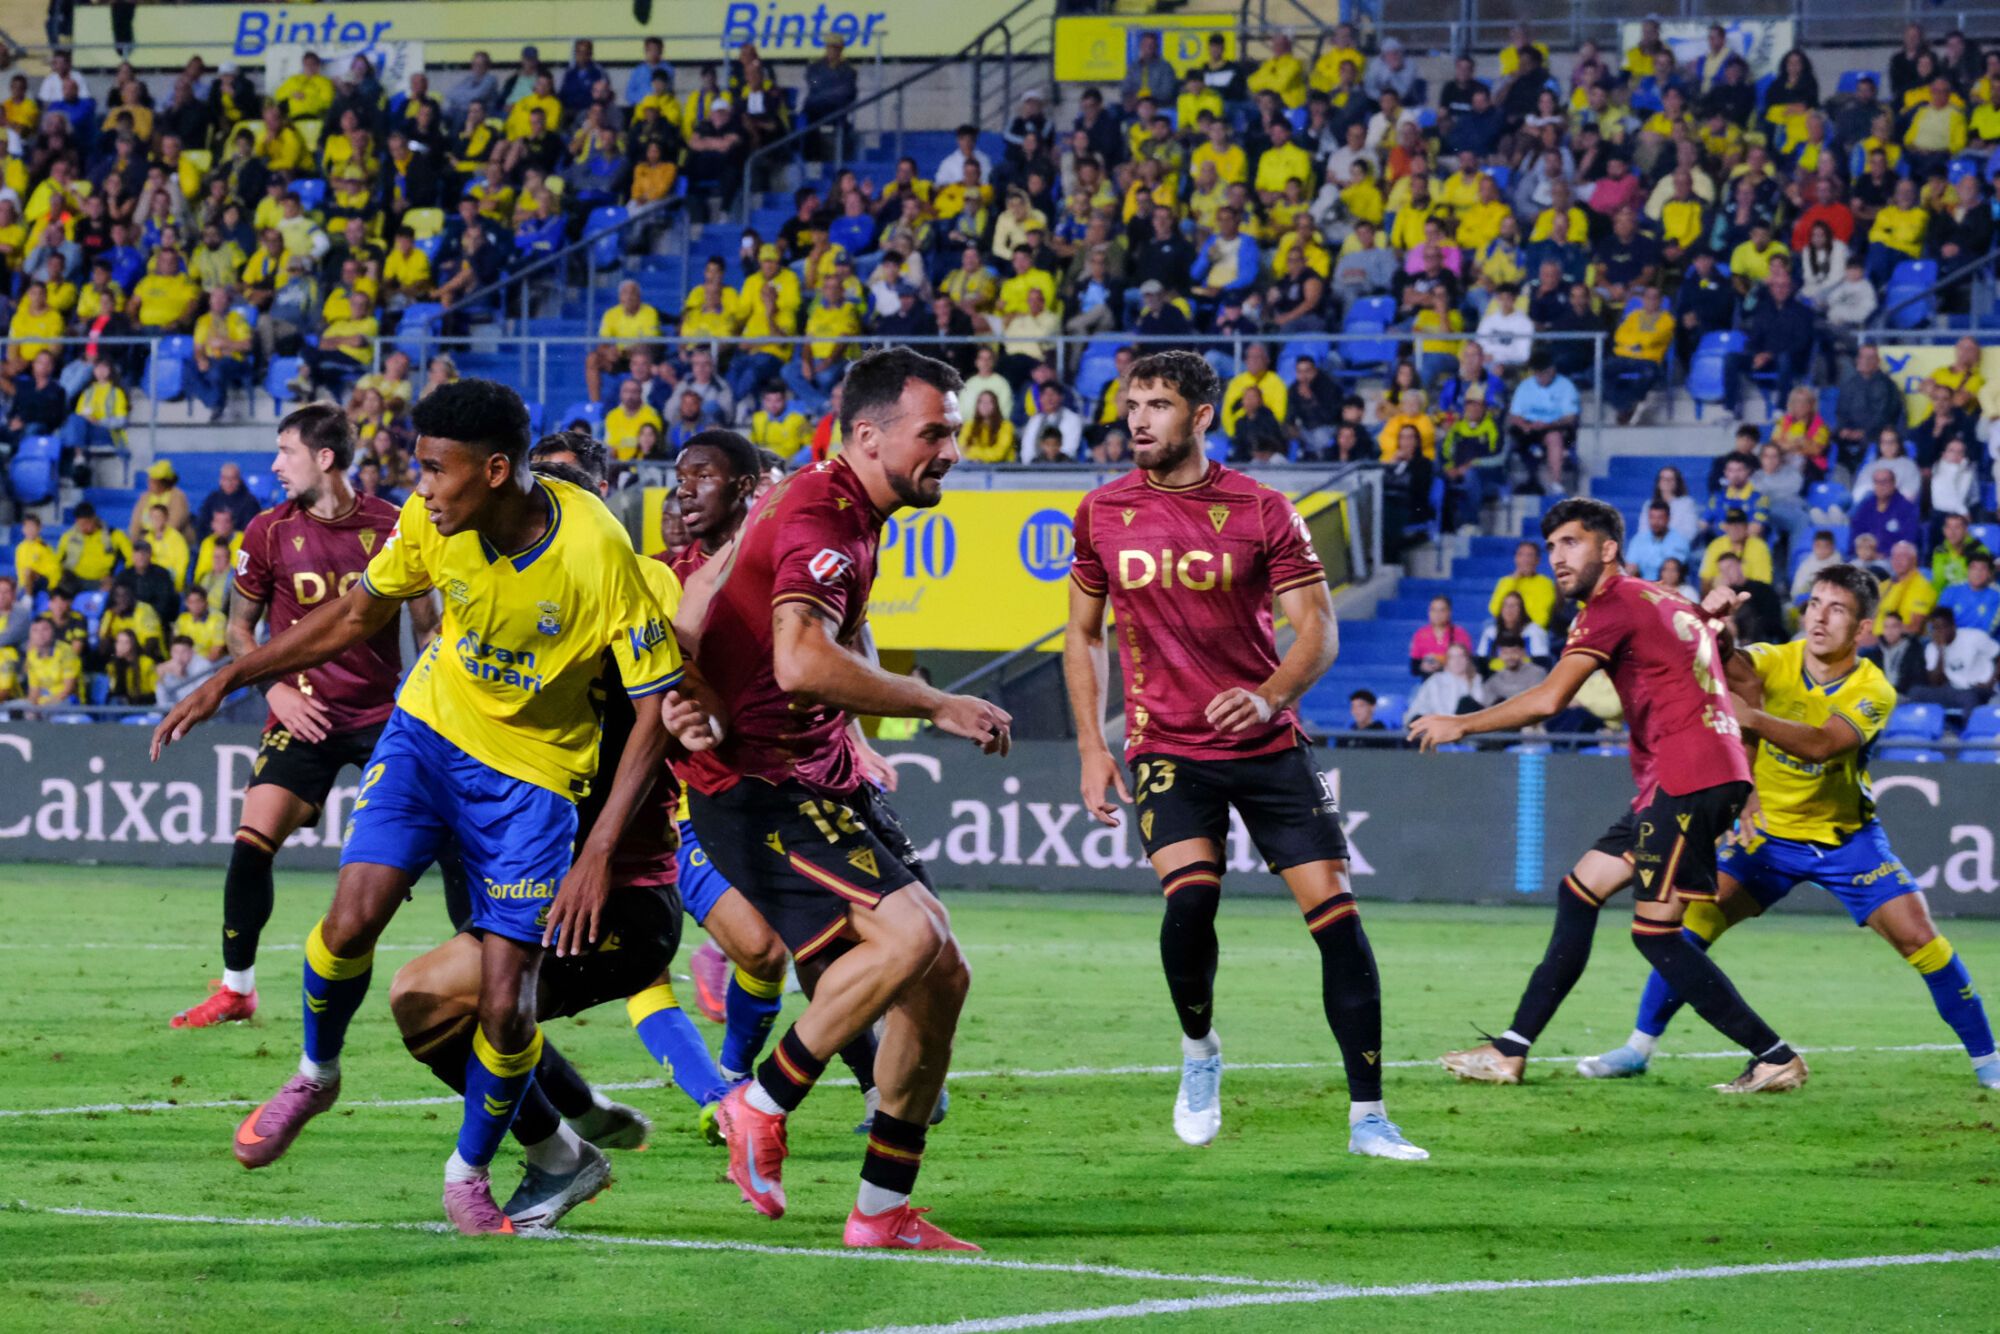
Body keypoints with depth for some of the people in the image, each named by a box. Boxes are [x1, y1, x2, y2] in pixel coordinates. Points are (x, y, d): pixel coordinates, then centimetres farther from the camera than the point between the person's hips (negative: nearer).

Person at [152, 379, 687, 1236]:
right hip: (431, 733, 3)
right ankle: (315, 1074, 13)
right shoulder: (432, 523, -15)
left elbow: (657, 707, -19)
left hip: (535, 772, -3)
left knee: (503, 1005, -8)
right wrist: (229, 681, 3)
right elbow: (356, 616, 6)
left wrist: (598, 853, -24)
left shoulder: (598, 553, -27)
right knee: (351, 920, -17)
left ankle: (470, 1172, 18)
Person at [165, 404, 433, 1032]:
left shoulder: (391, 527, -3)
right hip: (303, 716, 1)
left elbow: (427, 624, 5)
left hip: (383, 714, -1)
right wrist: (277, 687, -4)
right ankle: (236, 989, 2)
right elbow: (239, 629, 10)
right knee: (251, 846, -13)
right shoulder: (269, 532, 1)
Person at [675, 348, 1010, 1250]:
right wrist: (938, 706, -26)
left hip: (820, 777, 11)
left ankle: (882, 1214, 12)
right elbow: (801, 661, -35)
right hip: (761, 782, -10)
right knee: (906, 933, -26)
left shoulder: (849, 512, 15)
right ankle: (762, 1107, -8)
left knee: (940, 975, 6)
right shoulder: (819, 519, -19)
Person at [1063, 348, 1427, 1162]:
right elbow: (1084, 634, 14)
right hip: (1165, 746, 0)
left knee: (1336, 914, -7)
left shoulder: (1261, 512, -4)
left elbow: (1317, 629, -6)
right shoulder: (1102, 514, 3)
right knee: (1191, 898, -23)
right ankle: (1198, 1050, 7)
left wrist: (1270, 696, -25)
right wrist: (1091, 747, 6)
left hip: (1266, 743, 0)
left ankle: (1367, 1118, 0)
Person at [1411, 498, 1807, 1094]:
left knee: (1656, 933, -9)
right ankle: (1512, 1051, 14)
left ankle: (1774, 1056, -7)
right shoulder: (1669, 603, 22)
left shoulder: (1612, 606, -7)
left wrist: (1459, 725, -6)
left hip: (1688, 777, -10)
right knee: (1579, 892, 12)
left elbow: (1549, 700, -16)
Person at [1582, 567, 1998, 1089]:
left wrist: (1754, 716, -50)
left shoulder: (1874, 692, -17)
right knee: (1693, 919, -13)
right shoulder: (1774, 661, -12)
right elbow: (1729, 665, -35)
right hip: (1768, 833, 1)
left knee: (1917, 934, -12)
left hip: (1846, 838, -1)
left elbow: (1821, 744, -36)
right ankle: (1638, 1049, 1)